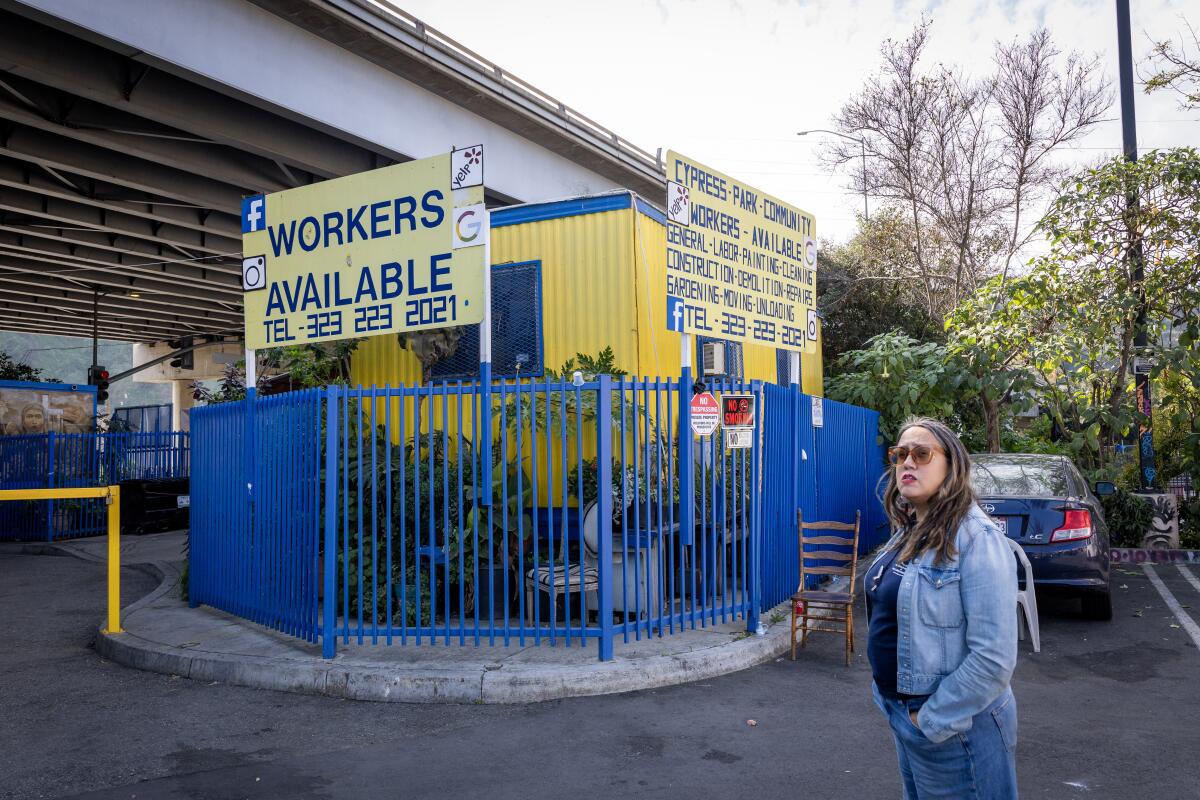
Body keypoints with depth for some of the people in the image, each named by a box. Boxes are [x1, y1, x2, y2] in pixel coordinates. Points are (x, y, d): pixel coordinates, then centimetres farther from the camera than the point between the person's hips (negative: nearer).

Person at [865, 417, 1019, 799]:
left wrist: (932, 721, -18)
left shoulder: (976, 539, -20)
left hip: (954, 728, -8)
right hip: (902, 712, 8)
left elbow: (993, 656, -24)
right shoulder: (908, 532, 5)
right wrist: (900, 708, 10)